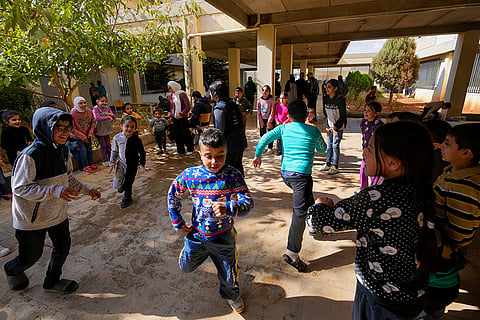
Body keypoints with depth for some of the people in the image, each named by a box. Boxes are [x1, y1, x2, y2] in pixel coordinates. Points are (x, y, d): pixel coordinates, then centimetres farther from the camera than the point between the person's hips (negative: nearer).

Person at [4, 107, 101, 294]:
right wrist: (55, 191, -34)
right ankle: (12, 270, 50)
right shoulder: (31, 155, -26)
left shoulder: (63, 151, -3)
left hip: (58, 213, 7)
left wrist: (87, 190, -2)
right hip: (32, 218, -6)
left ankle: (52, 282, 42)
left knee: (63, 248, 17)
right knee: (31, 255, 13)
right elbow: (20, 187, -24)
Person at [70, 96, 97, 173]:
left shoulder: (89, 111, -11)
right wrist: (83, 137, -16)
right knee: (83, 150, -3)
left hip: (87, 134, 4)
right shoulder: (73, 113, -22)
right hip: (78, 136, -4)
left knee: (89, 149, 9)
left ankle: (91, 164, 24)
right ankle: (85, 166, 9)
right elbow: (72, 128, -17)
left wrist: (90, 133, -5)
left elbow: (93, 122, 3)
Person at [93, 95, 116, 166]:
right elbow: (97, 118, -26)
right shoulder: (96, 108, -13)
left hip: (106, 130, 5)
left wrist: (109, 114, -18)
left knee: (108, 145, 11)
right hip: (99, 131, -5)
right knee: (103, 146, 1)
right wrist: (108, 117, -23)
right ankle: (105, 161, 11)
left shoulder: (107, 107, 3)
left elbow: (113, 117, 2)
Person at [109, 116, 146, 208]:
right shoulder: (117, 138, -9)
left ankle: (127, 198, 32)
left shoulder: (136, 140, -14)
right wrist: (112, 163, 7)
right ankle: (122, 184, 43)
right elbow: (114, 151, 5)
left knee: (128, 182, 7)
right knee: (116, 185, 6)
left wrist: (142, 164, -6)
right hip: (121, 163, 2)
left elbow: (142, 152, -2)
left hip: (132, 165, -2)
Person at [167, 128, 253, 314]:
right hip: (196, 234, 2)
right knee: (186, 267, 26)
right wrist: (177, 223, 3)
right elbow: (173, 196, 2)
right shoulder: (189, 175, -15)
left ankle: (231, 295, 54)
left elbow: (248, 203, -28)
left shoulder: (233, 176, -21)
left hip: (223, 237, -2)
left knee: (229, 276, 18)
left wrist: (228, 208, -48)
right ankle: (203, 254, 59)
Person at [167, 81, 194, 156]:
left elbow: (188, 107, -13)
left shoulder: (182, 94, -9)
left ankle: (190, 149, 13)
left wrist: (181, 114, -20)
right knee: (177, 134, 7)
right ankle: (180, 150, 18)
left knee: (185, 133, 0)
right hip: (175, 118, 6)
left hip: (183, 118, -6)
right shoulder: (172, 95, 9)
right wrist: (171, 117, 10)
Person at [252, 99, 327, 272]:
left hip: (285, 173, 6)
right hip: (301, 175, -6)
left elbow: (265, 138, -4)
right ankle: (292, 253, -7)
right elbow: (322, 149, 16)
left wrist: (258, 156, 4)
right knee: (300, 212, -7)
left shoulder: (284, 128, 7)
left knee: (307, 198, 30)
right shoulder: (312, 131, 1)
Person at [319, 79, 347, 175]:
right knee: (329, 145, 12)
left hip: (338, 127, -6)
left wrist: (336, 128, -15)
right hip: (330, 126, 6)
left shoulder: (340, 99, -14)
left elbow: (342, 115, -13)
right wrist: (327, 126, 0)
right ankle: (328, 164, 23)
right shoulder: (326, 99, 4)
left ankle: (335, 167, 6)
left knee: (335, 146, -4)